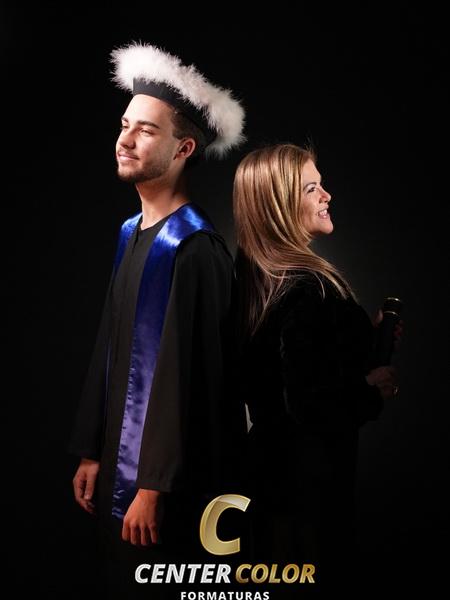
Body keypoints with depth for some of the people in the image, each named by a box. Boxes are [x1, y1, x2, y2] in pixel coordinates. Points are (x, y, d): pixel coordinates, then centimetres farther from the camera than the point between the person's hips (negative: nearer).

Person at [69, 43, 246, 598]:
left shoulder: (193, 248, -18)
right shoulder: (131, 233, 7)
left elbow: (185, 374, -21)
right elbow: (108, 350, 10)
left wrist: (153, 484, -19)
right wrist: (91, 451, 9)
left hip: (167, 474, -8)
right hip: (118, 458, 8)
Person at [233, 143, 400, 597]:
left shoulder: (252, 277, 2)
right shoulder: (309, 290, -25)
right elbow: (312, 405, -28)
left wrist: (368, 341, 7)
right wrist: (371, 389, -11)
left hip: (271, 462, 8)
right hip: (309, 474, -8)